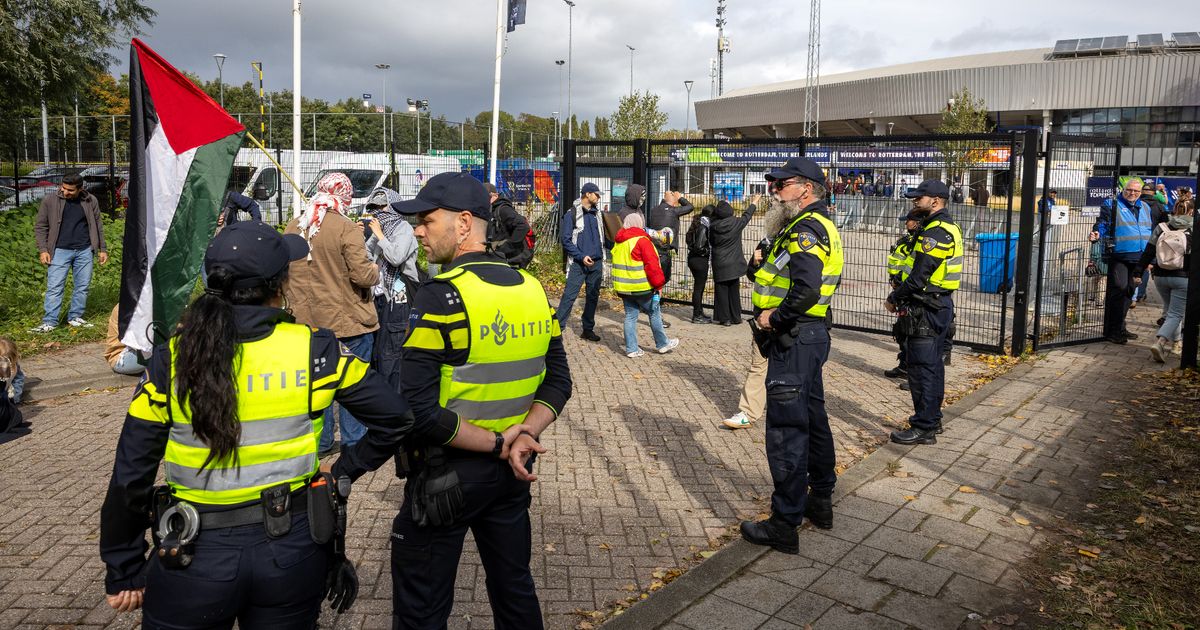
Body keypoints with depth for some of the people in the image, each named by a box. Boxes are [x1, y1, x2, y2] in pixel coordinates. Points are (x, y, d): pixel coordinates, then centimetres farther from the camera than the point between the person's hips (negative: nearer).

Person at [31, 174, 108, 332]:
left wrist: (102, 249, 11)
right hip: (60, 251, -2)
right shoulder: (49, 201, -1)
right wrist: (43, 250, -5)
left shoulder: (91, 201, 4)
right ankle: (49, 322, -1)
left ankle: (75, 318, 17)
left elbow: (98, 225, 12)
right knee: (54, 287, -5)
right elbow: (40, 226, 4)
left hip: (84, 251, 2)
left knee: (83, 286, 6)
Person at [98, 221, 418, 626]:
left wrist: (124, 573, 5)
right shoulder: (313, 348, -11)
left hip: (196, 560, 0)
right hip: (293, 547, 1)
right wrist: (343, 474, 5)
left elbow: (130, 478, -6)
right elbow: (396, 418, -6)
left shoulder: (171, 360, -10)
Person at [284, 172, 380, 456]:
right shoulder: (346, 229, -17)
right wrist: (375, 270, 0)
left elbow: (284, 273, 11)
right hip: (350, 317, -5)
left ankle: (320, 440, 24)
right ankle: (354, 440, 15)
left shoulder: (293, 226, 2)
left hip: (308, 318, 5)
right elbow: (362, 275, -20)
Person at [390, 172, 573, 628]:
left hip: (447, 473, -6)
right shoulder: (532, 288, 1)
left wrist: (498, 445, -16)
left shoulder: (443, 295, -20)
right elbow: (557, 383, 4)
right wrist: (525, 434, -10)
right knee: (515, 589, 23)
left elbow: (418, 410, -24)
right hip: (511, 472, 7)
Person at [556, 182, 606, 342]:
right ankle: (557, 327, -7)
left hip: (596, 262, 6)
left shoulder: (596, 213, 13)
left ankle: (588, 329, 18)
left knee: (593, 296, 9)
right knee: (569, 295, -10)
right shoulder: (571, 214, -5)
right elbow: (566, 240, -8)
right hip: (579, 263, -6)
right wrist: (581, 257, -15)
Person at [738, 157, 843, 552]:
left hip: (794, 339, -11)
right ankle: (820, 501, 35)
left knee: (786, 430, -5)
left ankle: (785, 524, 3)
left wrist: (775, 318, -16)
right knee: (813, 419, 20)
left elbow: (806, 289, -31)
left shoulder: (804, 230, -17)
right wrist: (772, 312, 6)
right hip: (812, 333, 11)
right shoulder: (820, 225, 16)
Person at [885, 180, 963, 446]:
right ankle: (932, 419, 28)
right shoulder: (949, 228, 15)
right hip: (941, 305, 11)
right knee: (933, 366, 17)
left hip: (927, 311, -10)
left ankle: (923, 428, 2)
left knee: (922, 369, -4)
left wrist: (894, 299, -9)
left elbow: (919, 277, -22)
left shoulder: (935, 232, -19)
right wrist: (901, 294, 12)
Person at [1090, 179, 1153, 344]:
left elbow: (1150, 231, 25)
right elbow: (1102, 223, -8)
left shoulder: (1145, 208, 19)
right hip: (1119, 256, -7)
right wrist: (1097, 234, -32)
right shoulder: (1112, 205, 0)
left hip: (1138, 258, 7)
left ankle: (1119, 327, 21)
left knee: (1129, 291, 11)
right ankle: (1112, 331, -9)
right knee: (1118, 289, -14)